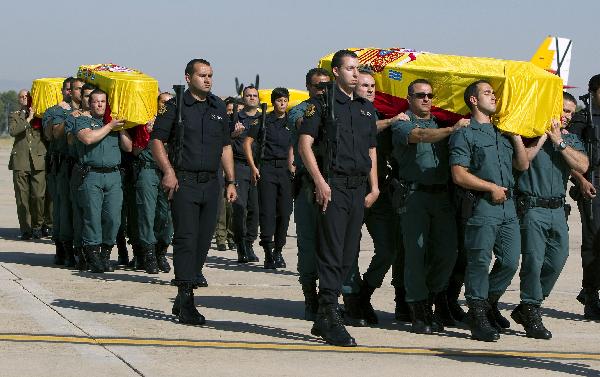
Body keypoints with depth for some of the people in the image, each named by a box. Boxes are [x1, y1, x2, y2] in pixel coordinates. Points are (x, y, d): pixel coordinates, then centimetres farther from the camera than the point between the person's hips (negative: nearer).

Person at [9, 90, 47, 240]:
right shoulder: (14, 116, 15)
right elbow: (13, 131, -6)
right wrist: (28, 119, -6)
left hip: (38, 161, 0)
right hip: (20, 162, 0)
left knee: (38, 196, -7)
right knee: (22, 198, -2)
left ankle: (37, 226, 9)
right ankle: (25, 228, 6)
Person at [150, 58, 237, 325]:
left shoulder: (218, 108, 16)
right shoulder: (175, 107, 0)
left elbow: (225, 146, 20)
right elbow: (156, 141, -4)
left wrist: (231, 181, 13)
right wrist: (168, 171, -17)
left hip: (211, 183, 5)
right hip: (184, 181, -5)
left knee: (203, 241, 6)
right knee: (186, 239, -11)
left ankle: (183, 299, 15)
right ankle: (186, 300, -13)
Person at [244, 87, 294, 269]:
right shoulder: (263, 121, 1)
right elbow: (247, 143, 1)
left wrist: (291, 166, 10)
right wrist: (253, 167, -6)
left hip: (284, 170, 4)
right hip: (266, 169, -4)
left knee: (285, 211, 2)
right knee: (267, 211, -8)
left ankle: (278, 251, 13)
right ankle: (268, 252, -6)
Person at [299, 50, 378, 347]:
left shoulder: (366, 108, 18)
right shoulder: (323, 103, -1)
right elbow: (304, 143, -8)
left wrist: (374, 187, 13)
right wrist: (319, 181, -16)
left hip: (358, 188, 7)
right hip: (333, 185, -7)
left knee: (347, 256, 8)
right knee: (332, 253, -10)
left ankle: (323, 320, 16)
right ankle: (330, 317, -10)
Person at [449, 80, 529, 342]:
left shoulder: (502, 132, 22)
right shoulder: (465, 133, -1)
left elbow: (523, 165, 21)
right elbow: (459, 175, -9)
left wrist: (516, 136, 12)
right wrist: (491, 188, -10)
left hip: (507, 205, 7)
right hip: (481, 206, -7)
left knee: (510, 261, 6)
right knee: (479, 262, -6)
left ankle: (488, 303, 25)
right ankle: (478, 316, 2)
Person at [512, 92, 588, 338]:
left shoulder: (571, 140, 16)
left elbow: (582, 166, -1)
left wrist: (559, 142, -5)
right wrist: (541, 139, -12)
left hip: (558, 209, 6)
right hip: (532, 208, -6)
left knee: (557, 260, 5)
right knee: (533, 260, -9)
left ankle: (525, 308, 19)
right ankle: (531, 313, -1)